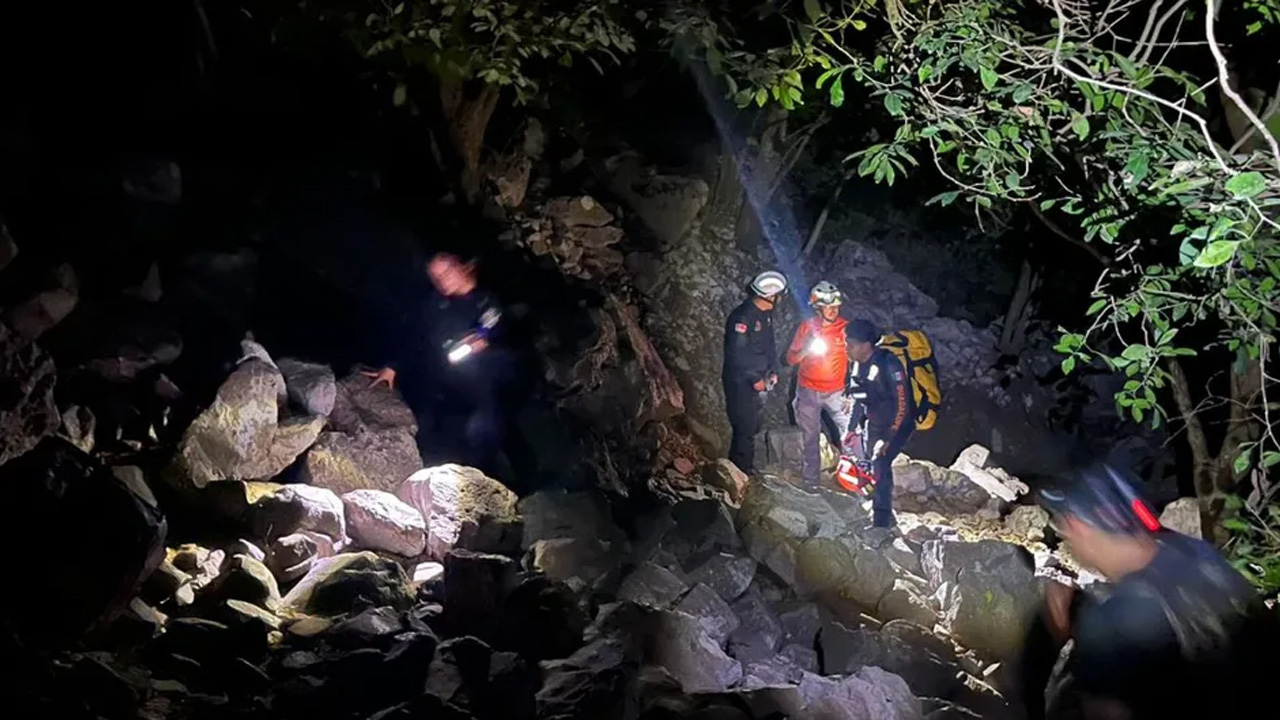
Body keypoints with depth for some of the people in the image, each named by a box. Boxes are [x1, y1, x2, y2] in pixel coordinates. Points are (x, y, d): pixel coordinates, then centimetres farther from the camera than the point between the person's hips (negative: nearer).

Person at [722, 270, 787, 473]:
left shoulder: (765, 315, 8)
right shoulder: (743, 316, -21)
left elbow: (770, 344, 19)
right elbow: (737, 353, -24)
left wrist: (773, 371, 9)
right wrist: (755, 379, -18)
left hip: (758, 381, 9)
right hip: (741, 382, -9)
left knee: (752, 426, 16)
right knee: (745, 428, -7)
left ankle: (747, 468, 28)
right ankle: (740, 472, 2)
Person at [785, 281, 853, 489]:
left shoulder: (845, 328, -6)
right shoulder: (806, 328, -2)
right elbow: (791, 359, 2)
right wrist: (806, 350, -20)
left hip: (836, 392, -1)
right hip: (808, 392, 1)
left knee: (850, 433, -10)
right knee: (810, 437, 10)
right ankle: (810, 479, 24)